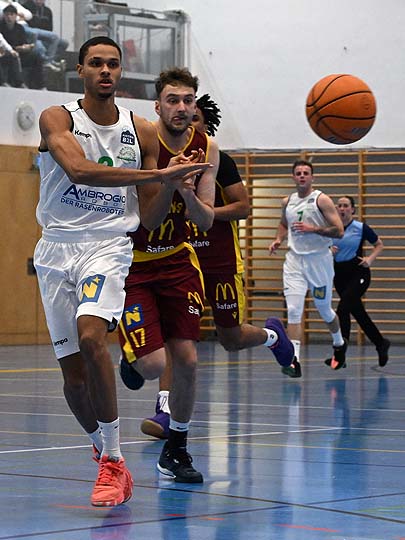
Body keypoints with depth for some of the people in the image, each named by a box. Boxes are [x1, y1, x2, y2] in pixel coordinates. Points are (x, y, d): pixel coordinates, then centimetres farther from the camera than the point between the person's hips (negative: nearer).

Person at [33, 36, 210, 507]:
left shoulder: (142, 133, 4)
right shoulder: (57, 119, -4)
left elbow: (150, 218, 6)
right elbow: (78, 169, -26)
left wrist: (170, 185, -15)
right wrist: (158, 174, -32)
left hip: (108, 245, -1)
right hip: (57, 247, 1)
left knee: (90, 336, -27)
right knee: (74, 373, 3)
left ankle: (112, 462, -19)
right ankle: (106, 456, 27)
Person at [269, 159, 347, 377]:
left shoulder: (321, 200, -8)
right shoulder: (287, 202, 7)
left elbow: (339, 231, -12)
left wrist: (313, 229, -23)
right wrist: (278, 240, 8)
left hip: (319, 259, -3)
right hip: (294, 260, 3)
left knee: (324, 309, 13)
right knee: (293, 310, -12)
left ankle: (339, 344, 42)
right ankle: (294, 361, -18)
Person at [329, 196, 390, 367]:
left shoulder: (361, 228, -6)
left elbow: (379, 245, 6)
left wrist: (370, 258, -10)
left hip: (358, 273, -5)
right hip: (339, 274, 5)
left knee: (342, 310, -18)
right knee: (358, 312, 12)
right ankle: (381, 343, 31)